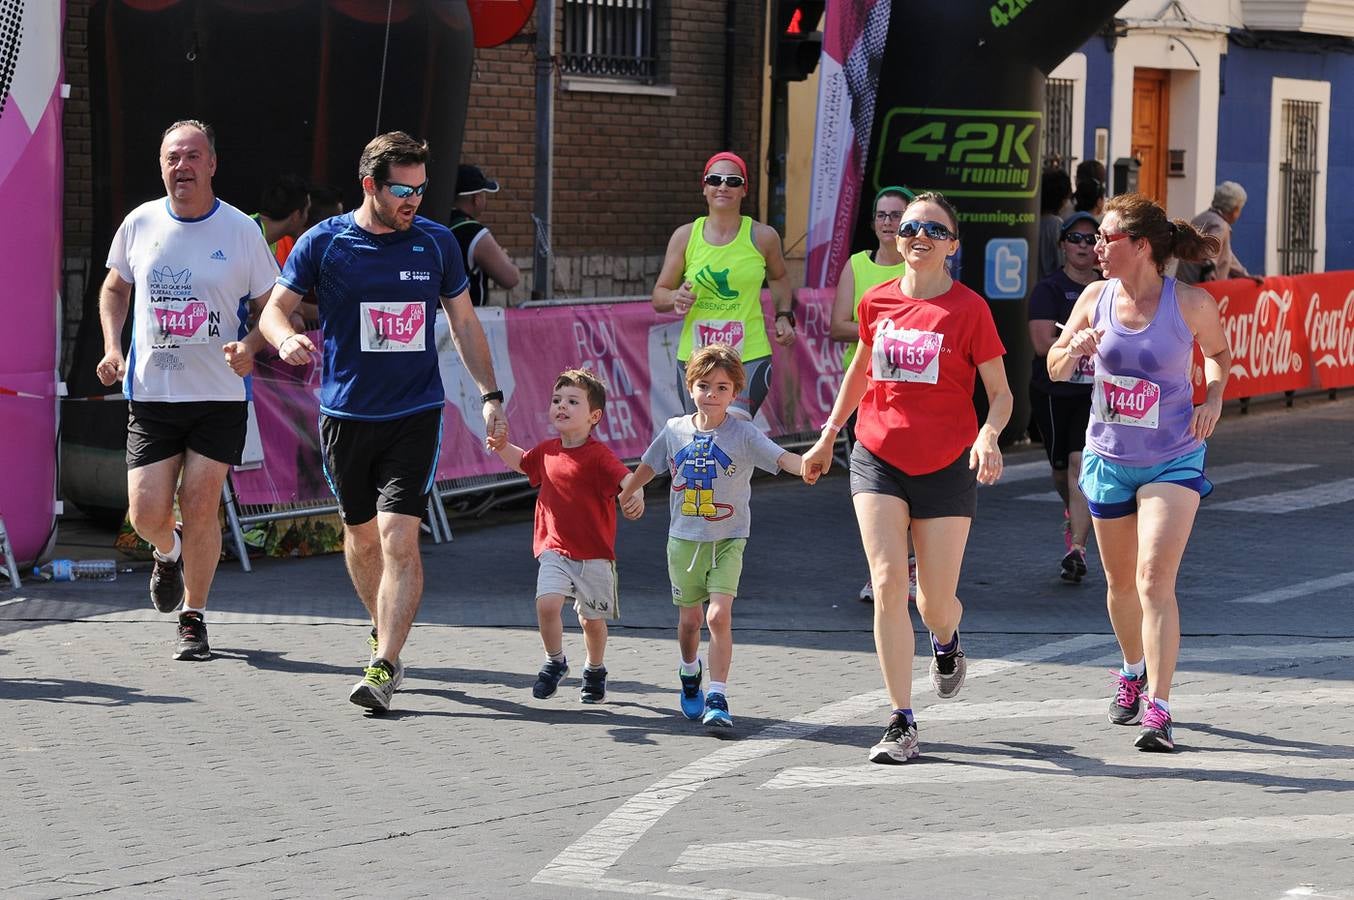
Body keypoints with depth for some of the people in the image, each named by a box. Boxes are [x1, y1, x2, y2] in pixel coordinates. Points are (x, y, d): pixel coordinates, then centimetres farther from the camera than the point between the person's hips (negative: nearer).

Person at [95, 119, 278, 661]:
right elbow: (114, 287, 19)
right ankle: (170, 552, 35)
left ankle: (194, 621, 13)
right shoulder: (140, 224, 2)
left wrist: (250, 346, -17)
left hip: (220, 396, -2)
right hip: (150, 392, 2)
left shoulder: (241, 230, -4)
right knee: (146, 515, -3)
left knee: (199, 508, -4)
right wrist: (112, 347, 4)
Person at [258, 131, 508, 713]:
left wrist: (490, 396, 6)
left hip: (416, 413, -1)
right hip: (346, 414, 1)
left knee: (399, 538, -13)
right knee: (361, 535, 13)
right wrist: (287, 339, -24)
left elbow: (464, 323, 12)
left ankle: (383, 668, -14)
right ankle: (385, 635, 36)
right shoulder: (324, 242, -3)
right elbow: (274, 309, 0)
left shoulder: (437, 243, 2)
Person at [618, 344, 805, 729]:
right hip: (684, 538, 3)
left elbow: (781, 457, -25)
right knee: (689, 618, 12)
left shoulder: (743, 434, -11)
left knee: (719, 615, -16)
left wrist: (809, 466, -46)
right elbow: (648, 466, 16)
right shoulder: (676, 430, 0)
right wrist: (621, 499, 27)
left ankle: (717, 698, -11)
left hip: (727, 541, -3)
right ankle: (690, 672, 43)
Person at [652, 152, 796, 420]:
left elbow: (778, 277, 24)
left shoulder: (762, 237, 2)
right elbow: (659, 295, 8)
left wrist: (784, 316, 8)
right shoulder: (685, 237, 3)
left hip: (750, 358, -3)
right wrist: (676, 298, -15)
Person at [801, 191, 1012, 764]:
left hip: (947, 467, -2)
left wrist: (989, 436, -24)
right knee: (887, 581, -14)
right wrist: (828, 435, 25)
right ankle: (902, 723, -9)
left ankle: (947, 643, 43)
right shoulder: (877, 302, 4)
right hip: (878, 459, 2)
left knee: (936, 605, 2)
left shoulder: (968, 308, -6)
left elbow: (1000, 393, -4)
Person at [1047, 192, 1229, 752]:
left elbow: (1219, 352, 8)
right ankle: (1134, 671, 44)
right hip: (1108, 458, 4)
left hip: (1173, 461, -4)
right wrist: (1074, 349, -17)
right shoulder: (1096, 298, -5)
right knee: (1121, 583, 17)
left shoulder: (1191, 303, -13)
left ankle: (1158, 712, -17)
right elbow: (1055, 369, 5)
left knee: (1155, 580, -17)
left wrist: (1213, 397, -10)